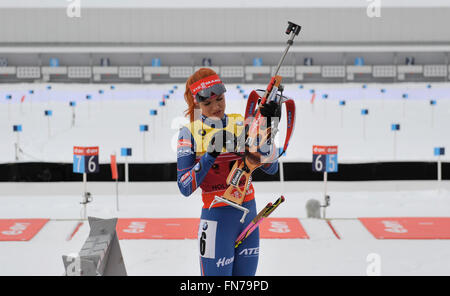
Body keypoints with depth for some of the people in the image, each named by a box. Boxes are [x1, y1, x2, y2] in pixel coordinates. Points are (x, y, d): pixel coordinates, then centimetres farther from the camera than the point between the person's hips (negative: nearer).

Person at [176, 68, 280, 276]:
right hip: (217, 219, -4)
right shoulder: (189, 133, -4)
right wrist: (210, 155, -20)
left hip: (249, 214, 4)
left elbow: (271, 168, 0)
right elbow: (185, 188, -10)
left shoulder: (241, 124, 4)